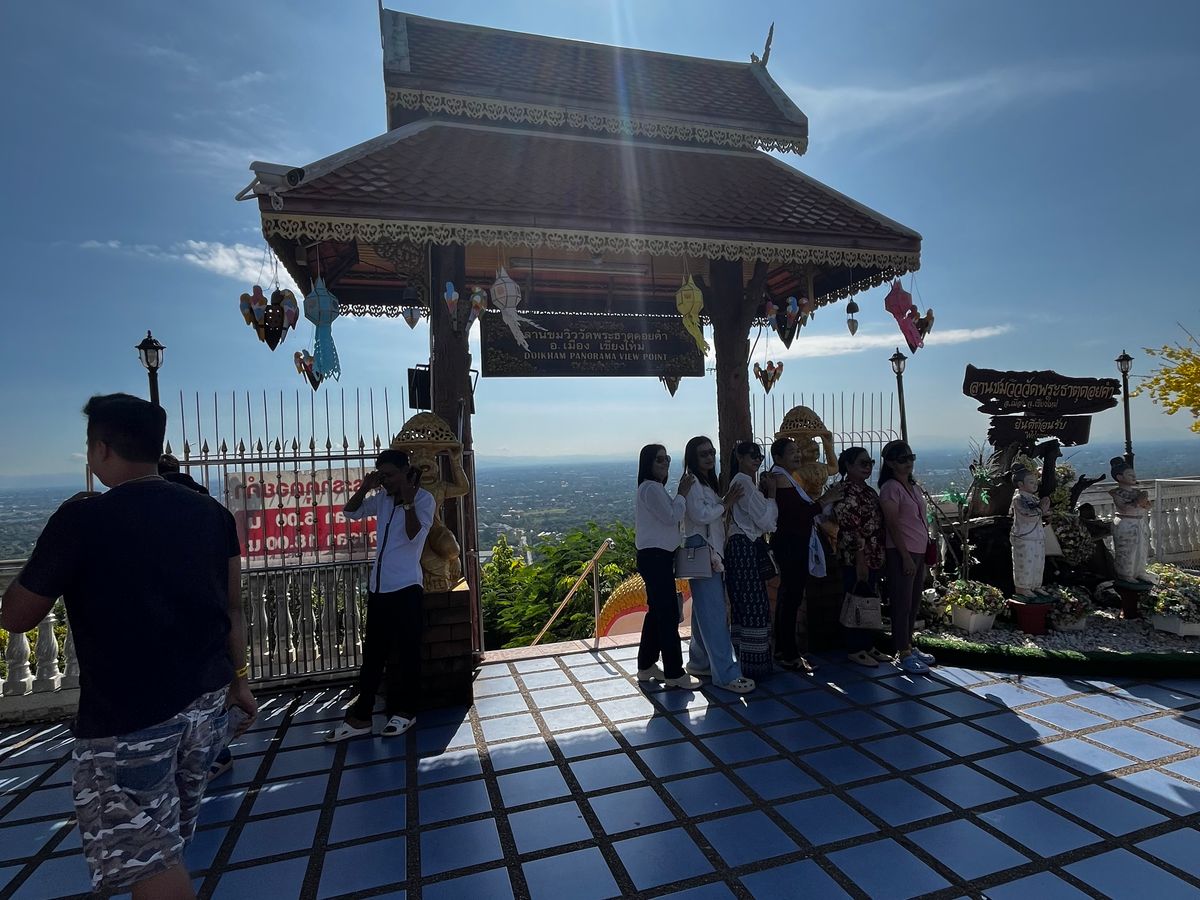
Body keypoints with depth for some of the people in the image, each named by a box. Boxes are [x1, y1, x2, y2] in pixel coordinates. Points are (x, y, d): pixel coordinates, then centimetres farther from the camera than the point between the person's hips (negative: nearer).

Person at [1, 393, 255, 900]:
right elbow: (232, 608, 5)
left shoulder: (82, 519, -15)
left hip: (126, 716, -6)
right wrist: (237, 678, 15)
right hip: (206, 697, 6)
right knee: (167, 843, 26)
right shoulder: (212, 514, 0)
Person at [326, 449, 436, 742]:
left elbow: (414, 535, -18)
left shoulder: (424, 499, -8)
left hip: (406, 588, -6)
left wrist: (408, 500, -24)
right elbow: (350, 511, 16)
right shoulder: (382, 499, 10)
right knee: (372, 654, 12)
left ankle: (405, 711, 21)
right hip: (378, 587, 6)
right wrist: (365, 487, 1)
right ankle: (360, 717, 20)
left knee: (407, 653, 6)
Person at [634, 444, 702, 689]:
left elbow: (669, 517, 16)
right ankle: (674, 674, -1)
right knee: (668, 614, -7)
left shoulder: (653, 488, 19)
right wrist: (683, 493, -7)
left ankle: (646, 666, 24)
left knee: (657, 612, 15)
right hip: (655, 557, -11)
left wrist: (681, 493, 7)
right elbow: (672, 517, -17)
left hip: (657, 556, 11)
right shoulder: (651, 488, -14)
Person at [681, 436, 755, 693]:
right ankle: (726, 673, -7)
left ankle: (700, 662, 23)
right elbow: (700, 515, -19)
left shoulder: (708, 482, 20)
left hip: (714, 552, 10)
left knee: (705, 611, 13)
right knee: (714, 614, -9)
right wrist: (726, 503, -10)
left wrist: (725, 502, 7)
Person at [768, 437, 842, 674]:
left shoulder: (787, 478, 18)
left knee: (788, 598, 14)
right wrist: (825, 500, -14)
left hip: (795, 545, 11)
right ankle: (790, 655, 0)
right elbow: (797, 514, -20)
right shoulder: (780, 478, -13)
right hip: (789, 545, -11)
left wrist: (825, 497, 6)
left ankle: (783, 651, 22)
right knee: (791, 598, -7)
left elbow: (800, 510, 13)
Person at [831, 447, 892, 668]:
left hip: (873, 558, 9)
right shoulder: (846, 492, -15)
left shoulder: (869, 491, 13)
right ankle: (855, 650, 11)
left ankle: (868, 646, 25)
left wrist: (878, 557, 15)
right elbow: (850, 530, -20)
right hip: (856, 559, -9)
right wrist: (860, 561, -21)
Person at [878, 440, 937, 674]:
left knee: (914, 604, 15)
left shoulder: (914, 487, 14)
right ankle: (903, 654, 7)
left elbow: (920, 521, 18)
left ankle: (909, 646, 27)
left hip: (919, 552, 9)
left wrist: (928, 549, 14)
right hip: (901, 553, -8)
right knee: (902, 604, -2)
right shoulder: (891, 488, -12)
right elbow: (893, 525, -16)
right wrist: (906, 556, -18)